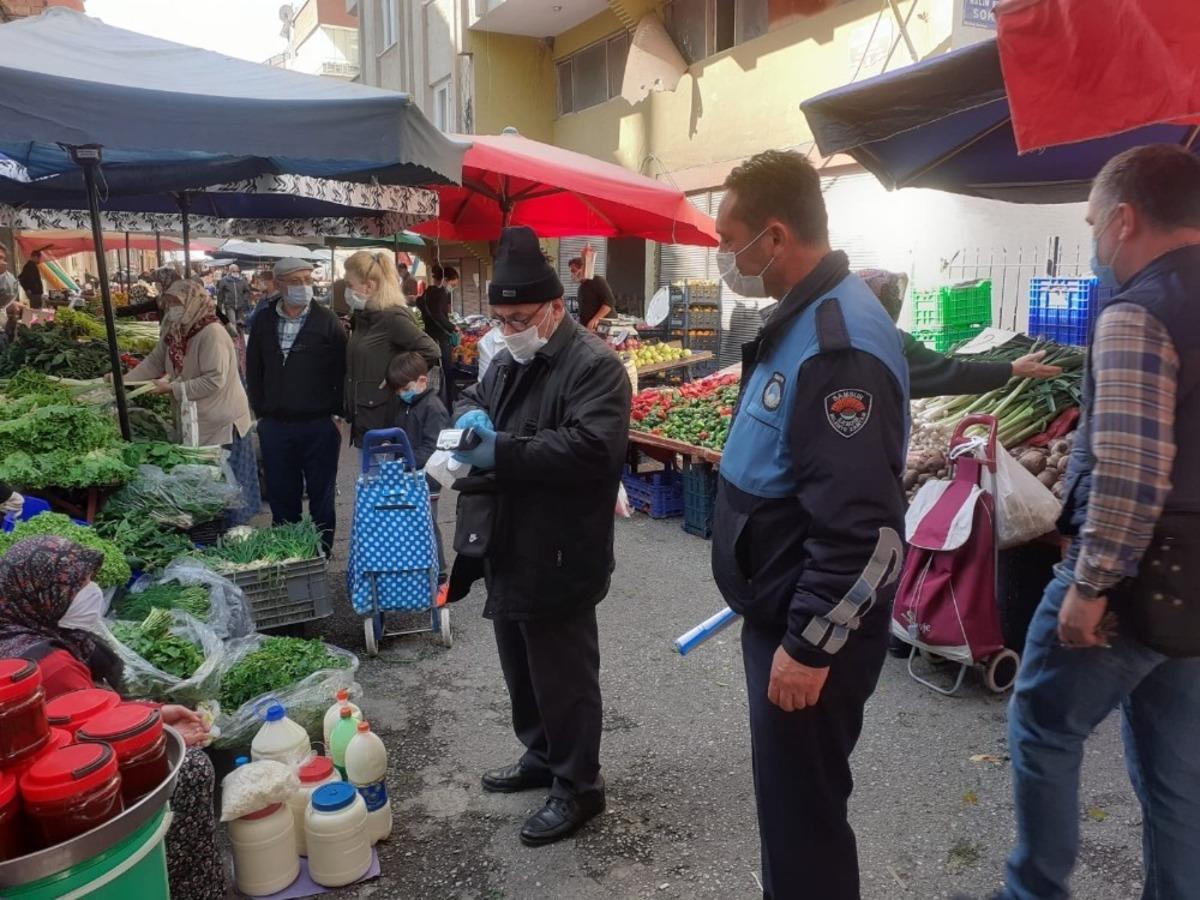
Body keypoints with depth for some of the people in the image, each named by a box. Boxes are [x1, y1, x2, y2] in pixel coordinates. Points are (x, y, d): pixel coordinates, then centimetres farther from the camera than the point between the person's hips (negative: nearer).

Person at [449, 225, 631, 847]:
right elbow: (473, 396, 25)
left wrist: (501, 451, -27)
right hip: (509, 546, 9)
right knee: (520, 668, 22)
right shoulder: (510, 359, 13)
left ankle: (579, 787, 23)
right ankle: (541, 757, 42)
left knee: (563, 675, 5)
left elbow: (592, 447, -28)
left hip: (557, 556, -9)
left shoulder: (594, 365, -17)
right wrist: (471, 415, -1)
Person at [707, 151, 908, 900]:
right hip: (785, 613, 10)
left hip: (813, 631, -10)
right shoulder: (804, 317, 8)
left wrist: (810, 645, -22)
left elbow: (862, 525, -28)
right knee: (788, 795, 25)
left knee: (803, 809, 8)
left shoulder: (839, 343, -24)